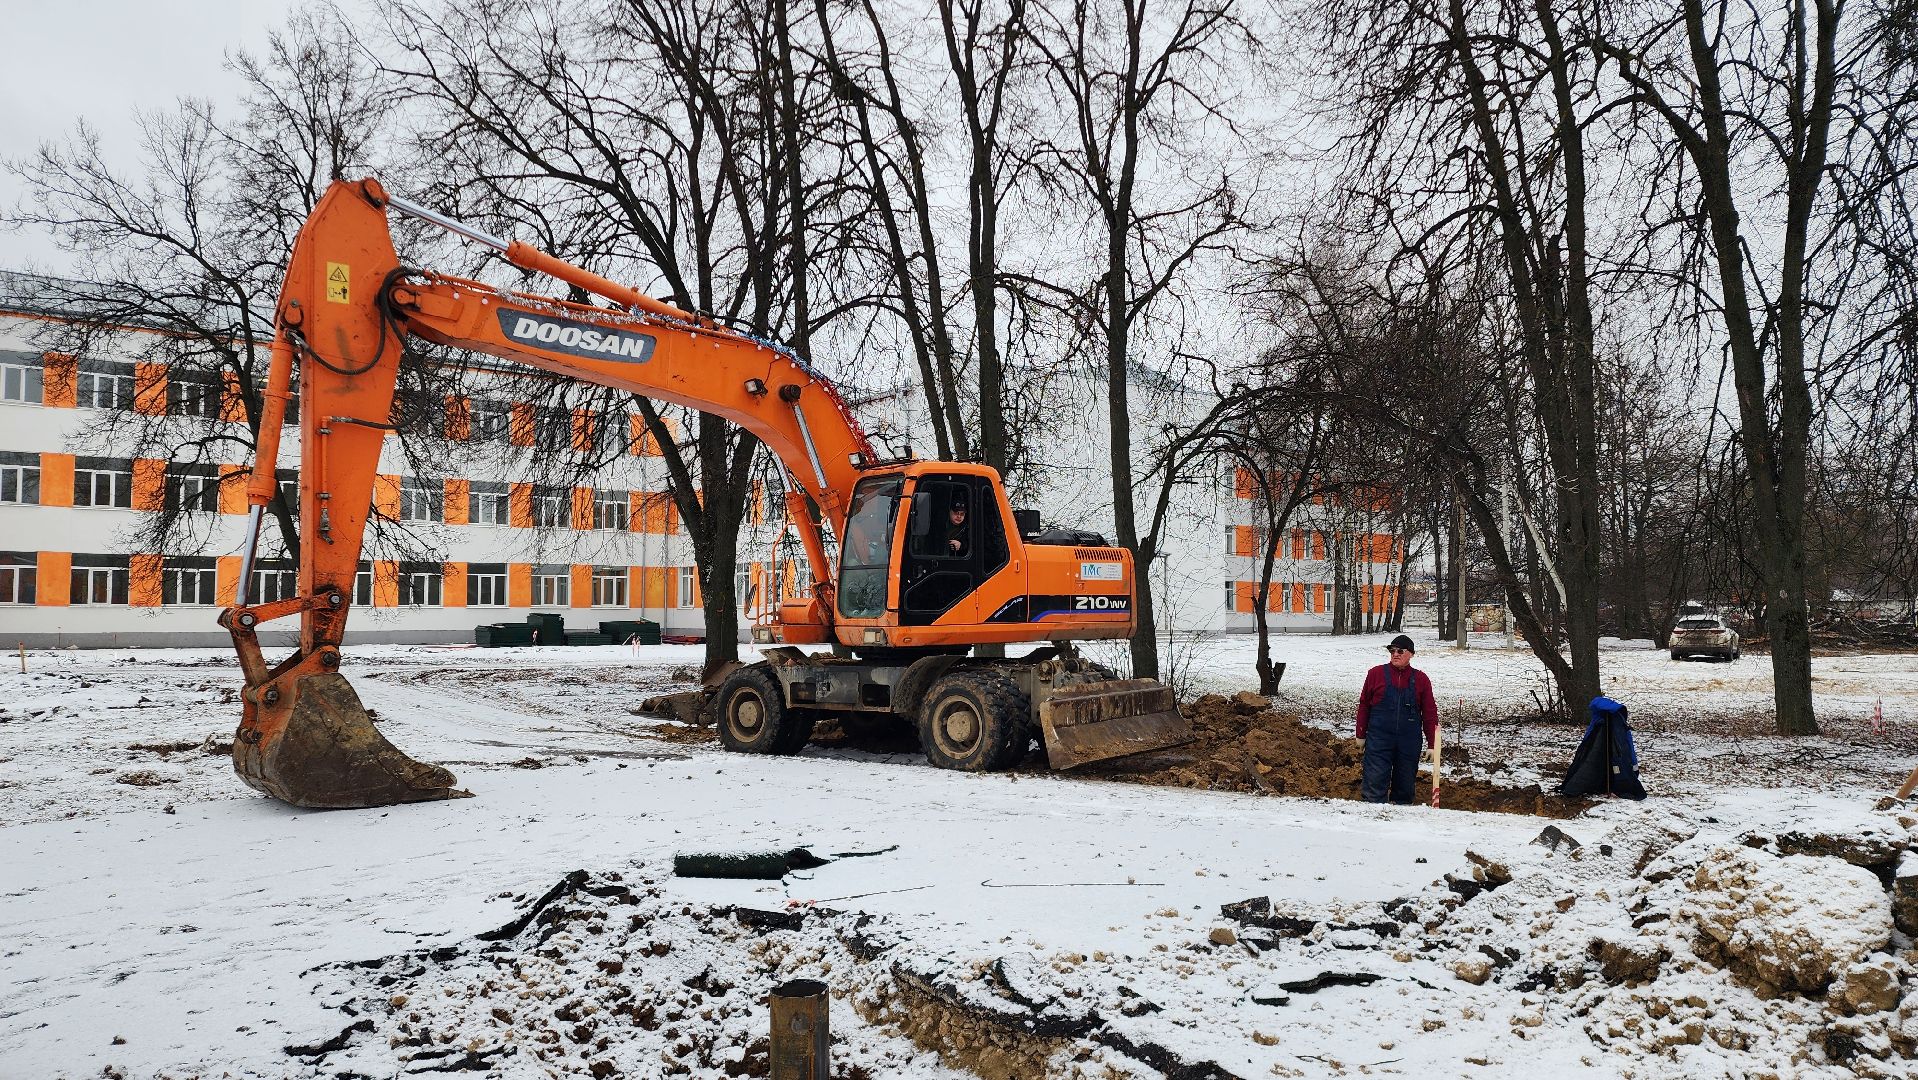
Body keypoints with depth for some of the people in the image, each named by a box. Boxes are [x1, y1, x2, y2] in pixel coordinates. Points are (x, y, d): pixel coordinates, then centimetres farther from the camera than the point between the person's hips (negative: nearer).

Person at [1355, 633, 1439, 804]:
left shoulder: (1421, 679, 4)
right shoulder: (1376, 674, 0)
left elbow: (1429, 713, 6)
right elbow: (1364, 705, 7)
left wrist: (1432, 744, 3)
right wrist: (1361, 734, 8)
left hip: (1409, 743, 2)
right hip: (1379, 739, -2)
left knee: (1405, 784, 10)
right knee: (1375, 783, -6)